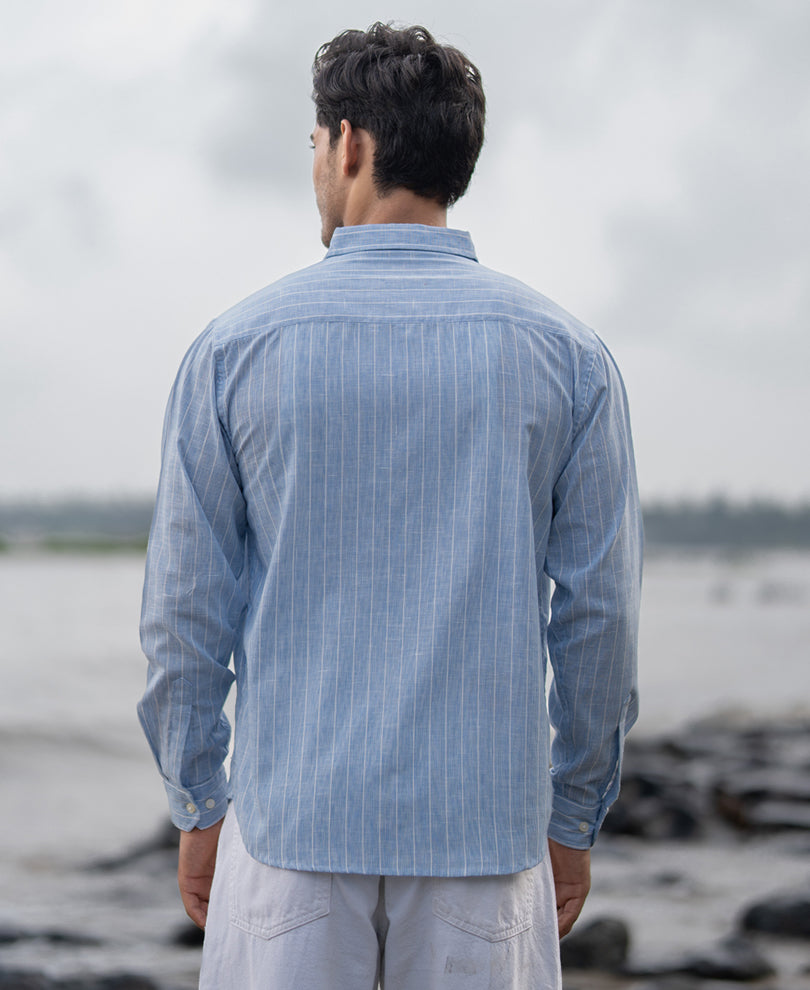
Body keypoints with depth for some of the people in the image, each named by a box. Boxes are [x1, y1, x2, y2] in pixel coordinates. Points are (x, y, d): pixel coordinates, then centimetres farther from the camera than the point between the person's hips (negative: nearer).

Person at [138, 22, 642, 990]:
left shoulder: (235, 348, -2)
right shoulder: (566, 355, -1)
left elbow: (187, 609, 0)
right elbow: (596, 611, 0)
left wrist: (197, 808, 11)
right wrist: (573, 820, 11)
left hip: (292, 826, 0)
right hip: (483, 831, 1)